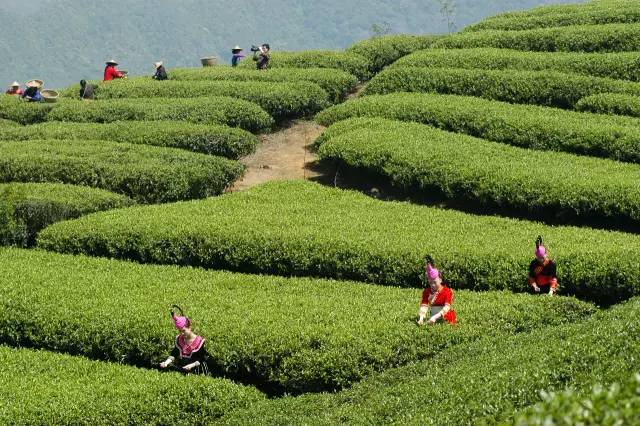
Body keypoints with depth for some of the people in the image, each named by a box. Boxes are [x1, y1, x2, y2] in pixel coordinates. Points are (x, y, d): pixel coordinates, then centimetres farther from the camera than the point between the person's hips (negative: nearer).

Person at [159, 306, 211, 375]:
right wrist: (167, 362, -16)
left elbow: (201, 359, -7)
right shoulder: (179, 340, 8)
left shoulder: (199, 341, -7)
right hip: (182, 371, 5)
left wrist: (192, 365, -22)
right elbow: (174, 354, 3)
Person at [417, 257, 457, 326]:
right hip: (433, 319, 4)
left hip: (446, 319, -4)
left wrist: (435, 317, -34)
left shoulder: (447, 291, -8)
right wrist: (421, 318, -28)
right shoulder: (427, 291, 4)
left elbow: (446, 308, -20)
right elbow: (424, 305, -9)